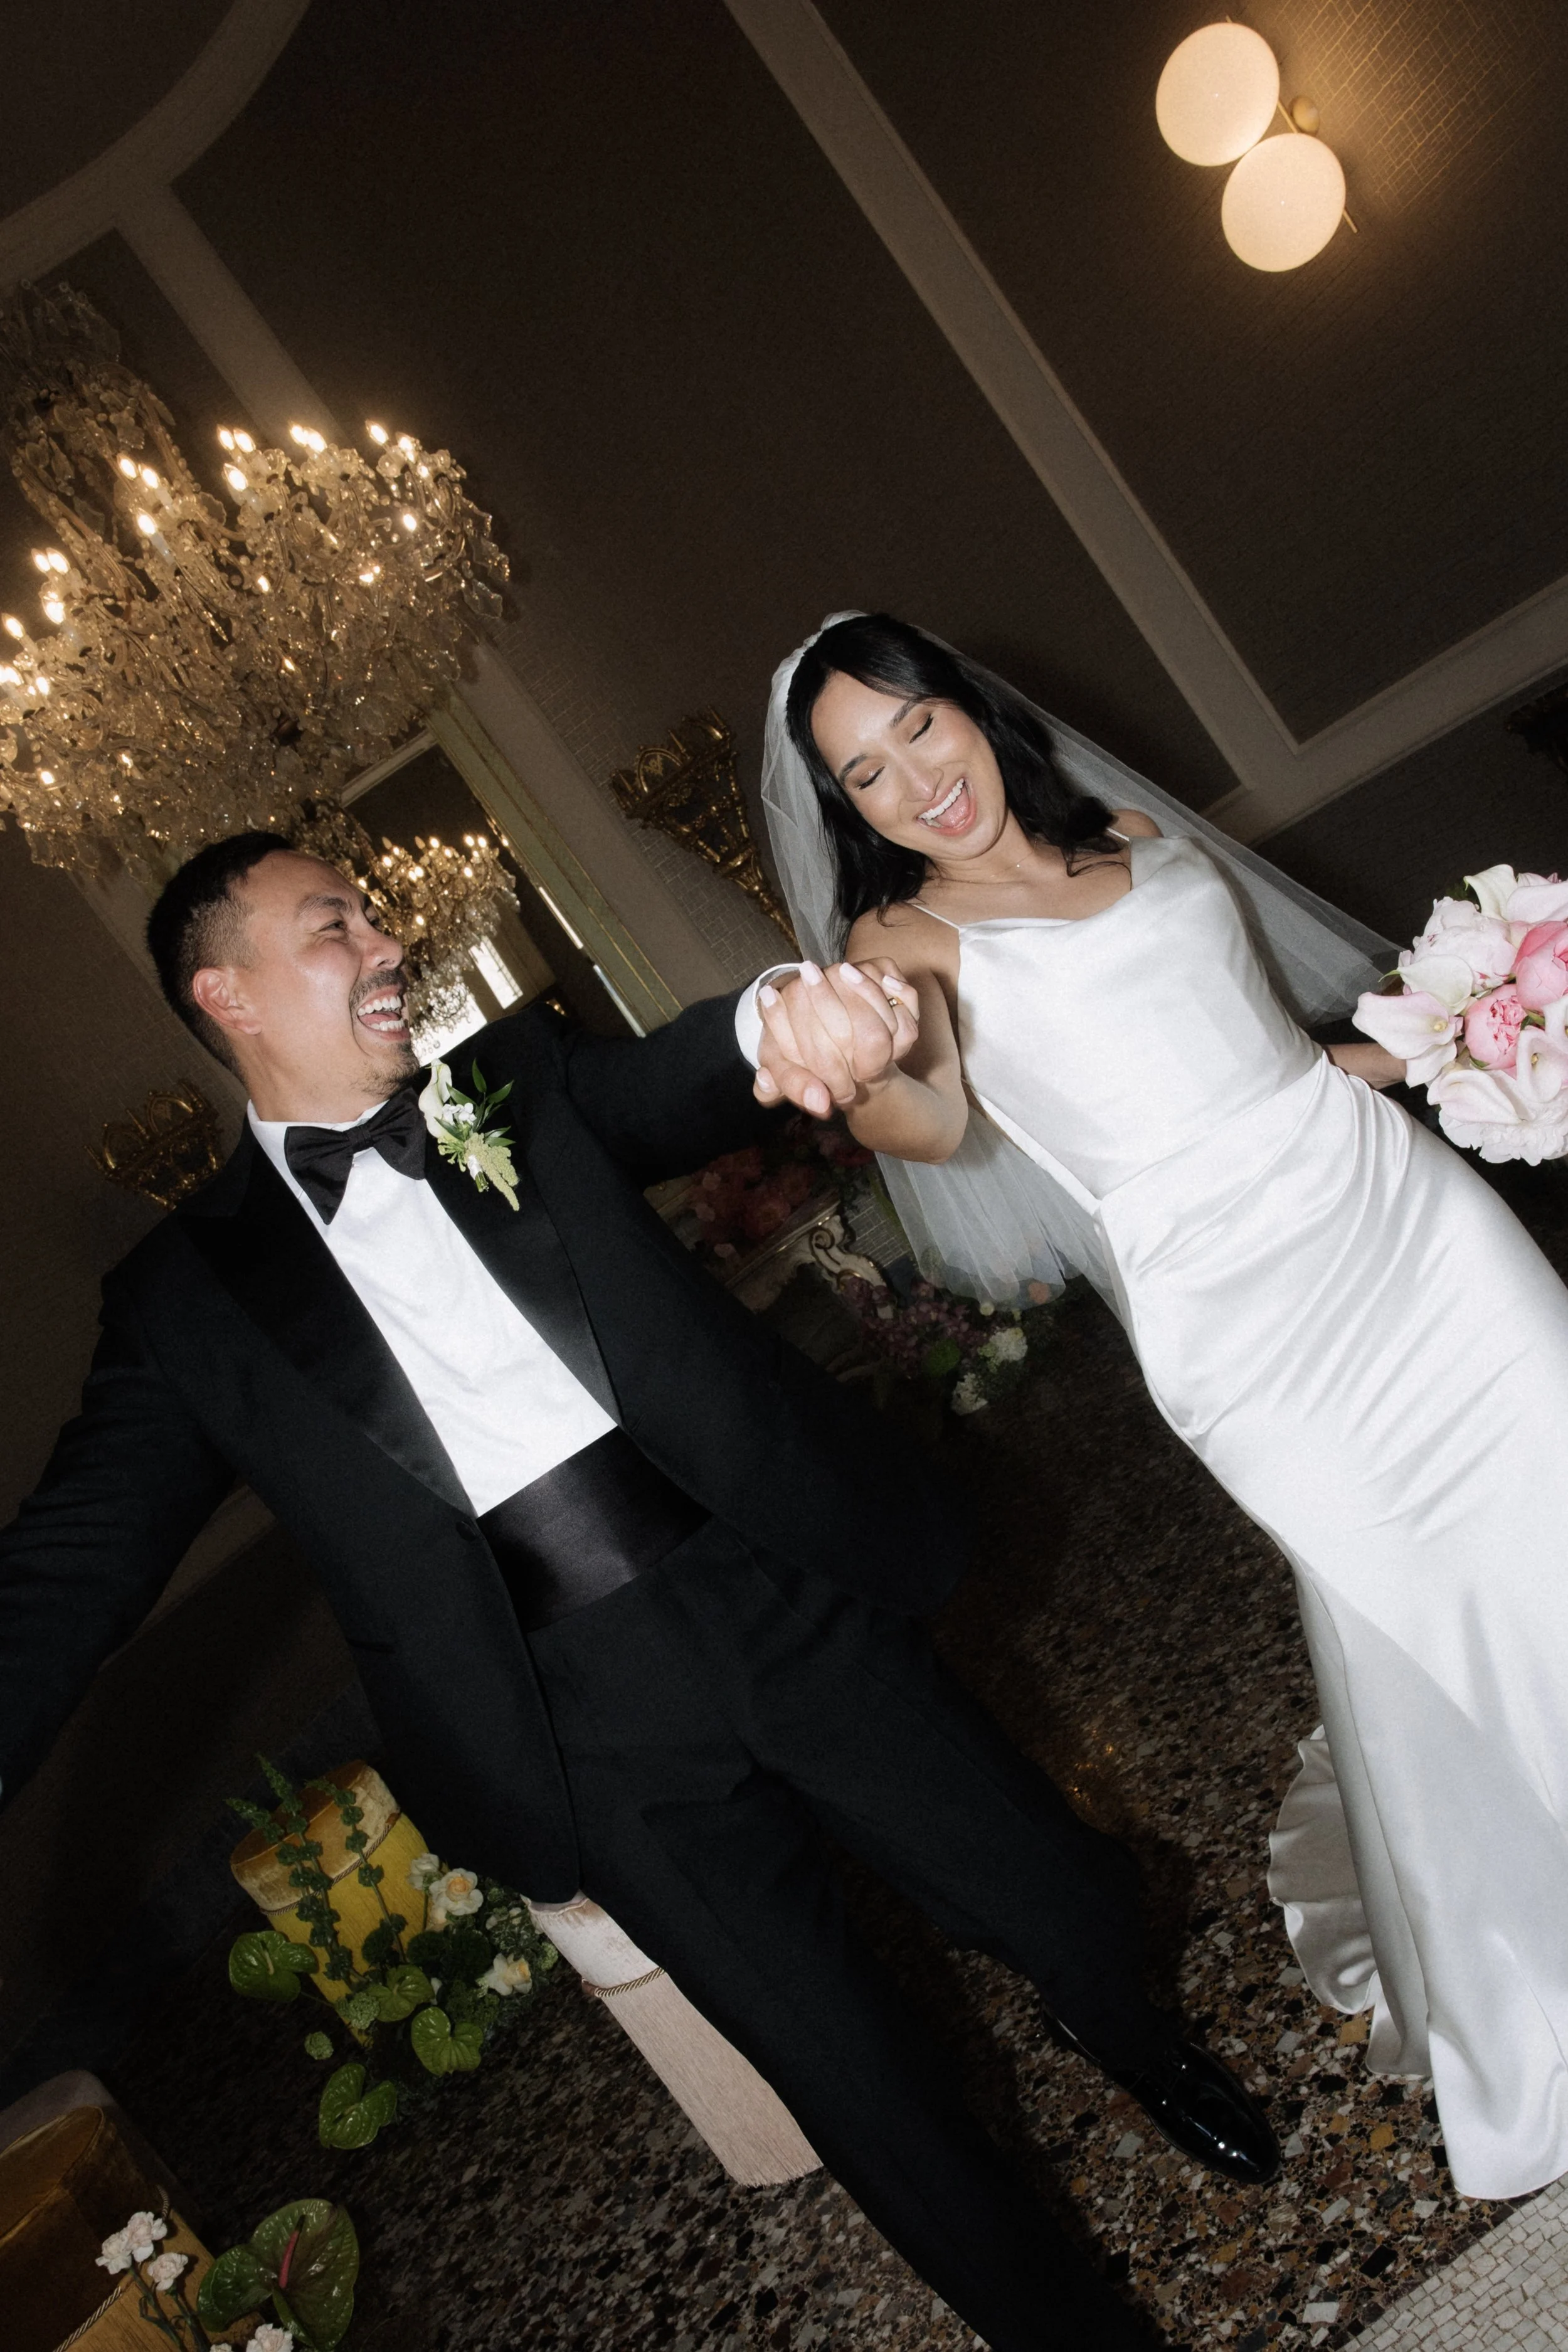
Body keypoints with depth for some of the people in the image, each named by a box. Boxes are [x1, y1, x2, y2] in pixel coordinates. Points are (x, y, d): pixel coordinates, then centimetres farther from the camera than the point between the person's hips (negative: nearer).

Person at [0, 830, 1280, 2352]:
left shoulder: (516, 1077, 9)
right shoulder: (190, 1293, 4)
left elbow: (674, 1085, -8)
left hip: (787, 1601, 2)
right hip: (595, 1737, -1)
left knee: (1073, 1901, 12)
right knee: (867, 2096, 8)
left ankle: (1130, 2040, 49)